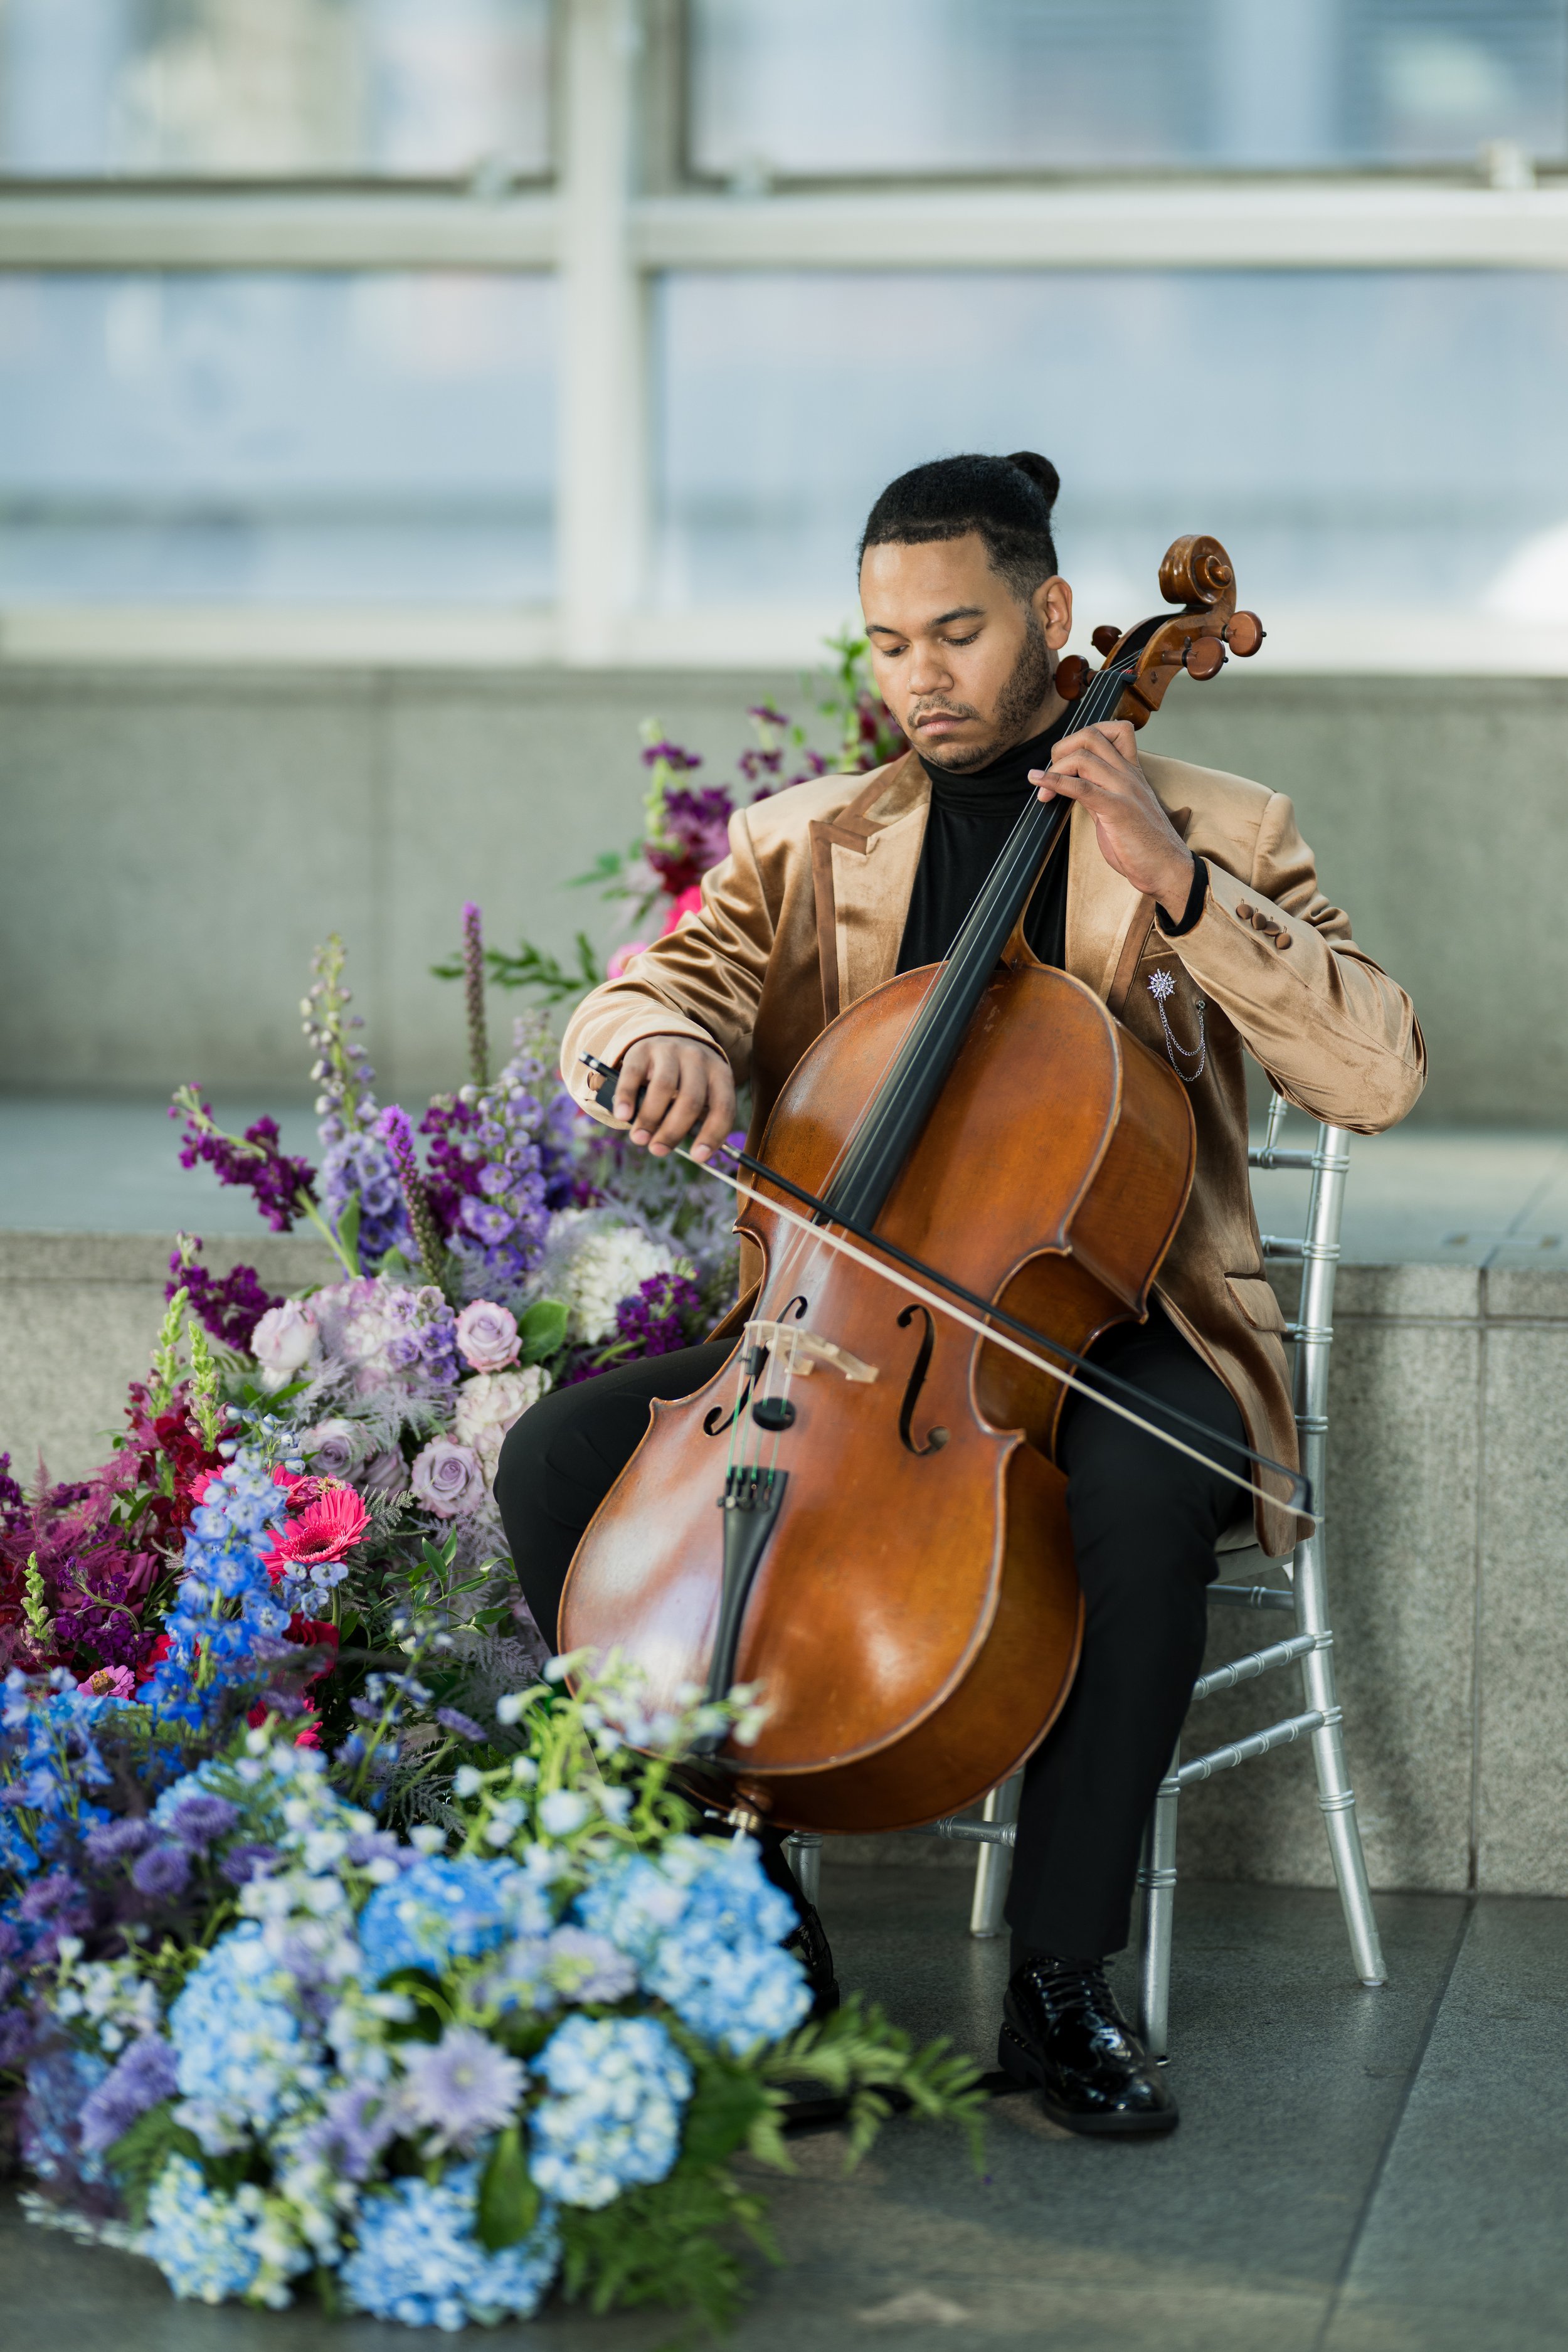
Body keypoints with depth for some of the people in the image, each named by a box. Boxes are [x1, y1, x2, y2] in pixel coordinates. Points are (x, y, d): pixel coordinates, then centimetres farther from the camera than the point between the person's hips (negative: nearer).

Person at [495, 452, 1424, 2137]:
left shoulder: (1217, 831, 4)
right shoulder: (804, 844, 13)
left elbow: (1378, 1077, -9)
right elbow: (625, 1009, 2)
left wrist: (1179, 885, -19)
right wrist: (664, 1044, -23)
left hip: (1115, 1324, -3)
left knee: (1144, 1490, -38)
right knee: (560, 1456, -19)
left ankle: (1062, 1980, -22)